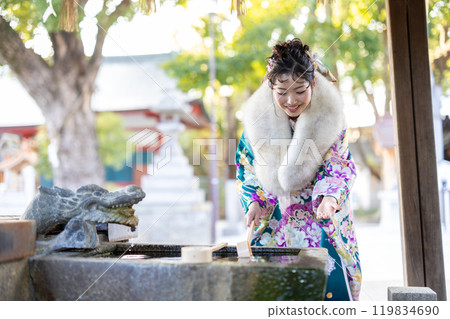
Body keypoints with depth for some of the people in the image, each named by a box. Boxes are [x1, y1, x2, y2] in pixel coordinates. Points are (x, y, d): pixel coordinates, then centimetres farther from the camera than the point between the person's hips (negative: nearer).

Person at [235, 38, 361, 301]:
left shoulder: (331, 115, -12)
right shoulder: (258, 115, -10)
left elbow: (338, 168, -9)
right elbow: (247, 168, 1)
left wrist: (329, 197, -29)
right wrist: (255, 202, -13)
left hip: (321, 222, 0)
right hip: (275, 222, 1)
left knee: (331, 284, -6)